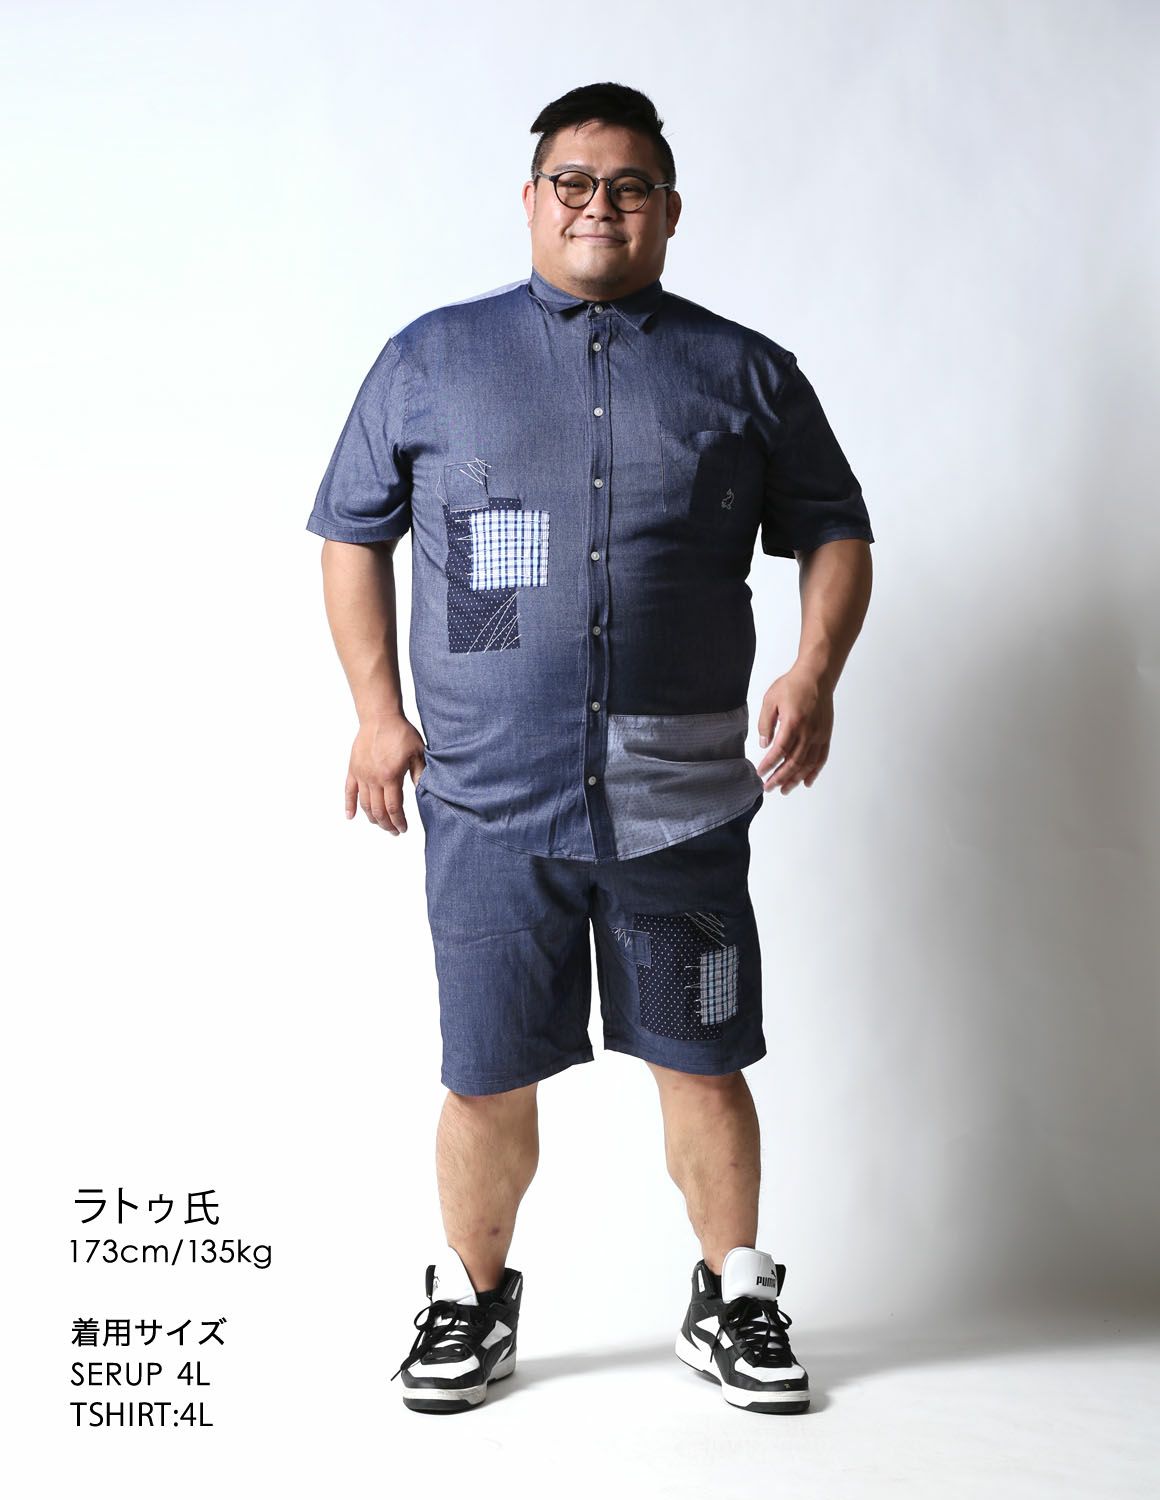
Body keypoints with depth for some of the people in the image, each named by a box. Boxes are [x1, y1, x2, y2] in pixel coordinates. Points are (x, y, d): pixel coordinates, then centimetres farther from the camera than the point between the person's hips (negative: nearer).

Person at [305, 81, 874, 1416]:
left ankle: (733, 1302, 29)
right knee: (487, 1078, 7)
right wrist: (376, 706, 2)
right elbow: (351, 531, 13)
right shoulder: (430, 358, 9)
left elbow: (832, 532, 12)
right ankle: (473, 1301, 30)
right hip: (488, 803, 0)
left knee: (703, 1067, 8)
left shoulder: (746, 374, 10)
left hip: (683, 804, 1)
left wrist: (817, 671, -6)